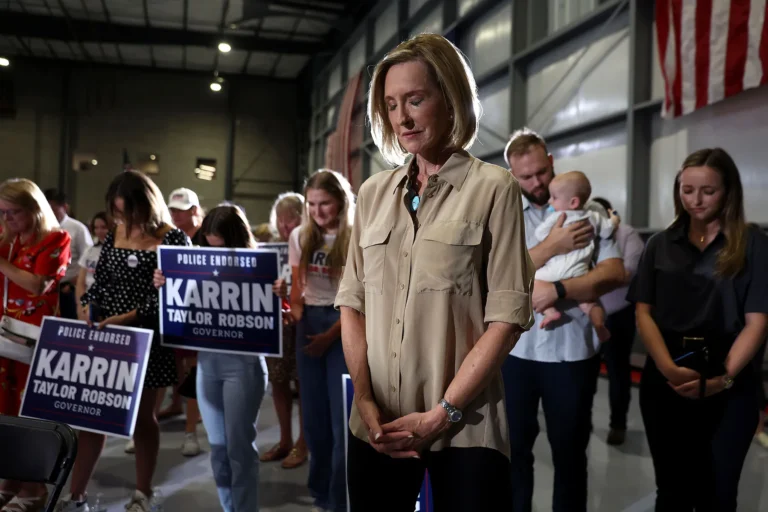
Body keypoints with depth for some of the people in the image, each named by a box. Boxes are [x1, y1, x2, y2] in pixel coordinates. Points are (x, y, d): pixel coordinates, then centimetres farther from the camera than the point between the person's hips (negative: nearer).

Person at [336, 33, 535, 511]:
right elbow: (352, 302, 7)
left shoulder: (493, 188, -4)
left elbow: (508, 315, -9)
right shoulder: (374, 193, 8)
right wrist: (366, 401, -5)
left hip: (465, 430, -3)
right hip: (377, 428, 4)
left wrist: (444, 414, -13)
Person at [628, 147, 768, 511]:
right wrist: (668, 367, -15)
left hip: (728, 386, -2)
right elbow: (643, 311, 1)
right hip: (665, 380, 2)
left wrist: (723, 378, -18)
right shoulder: (660, 244, 7)